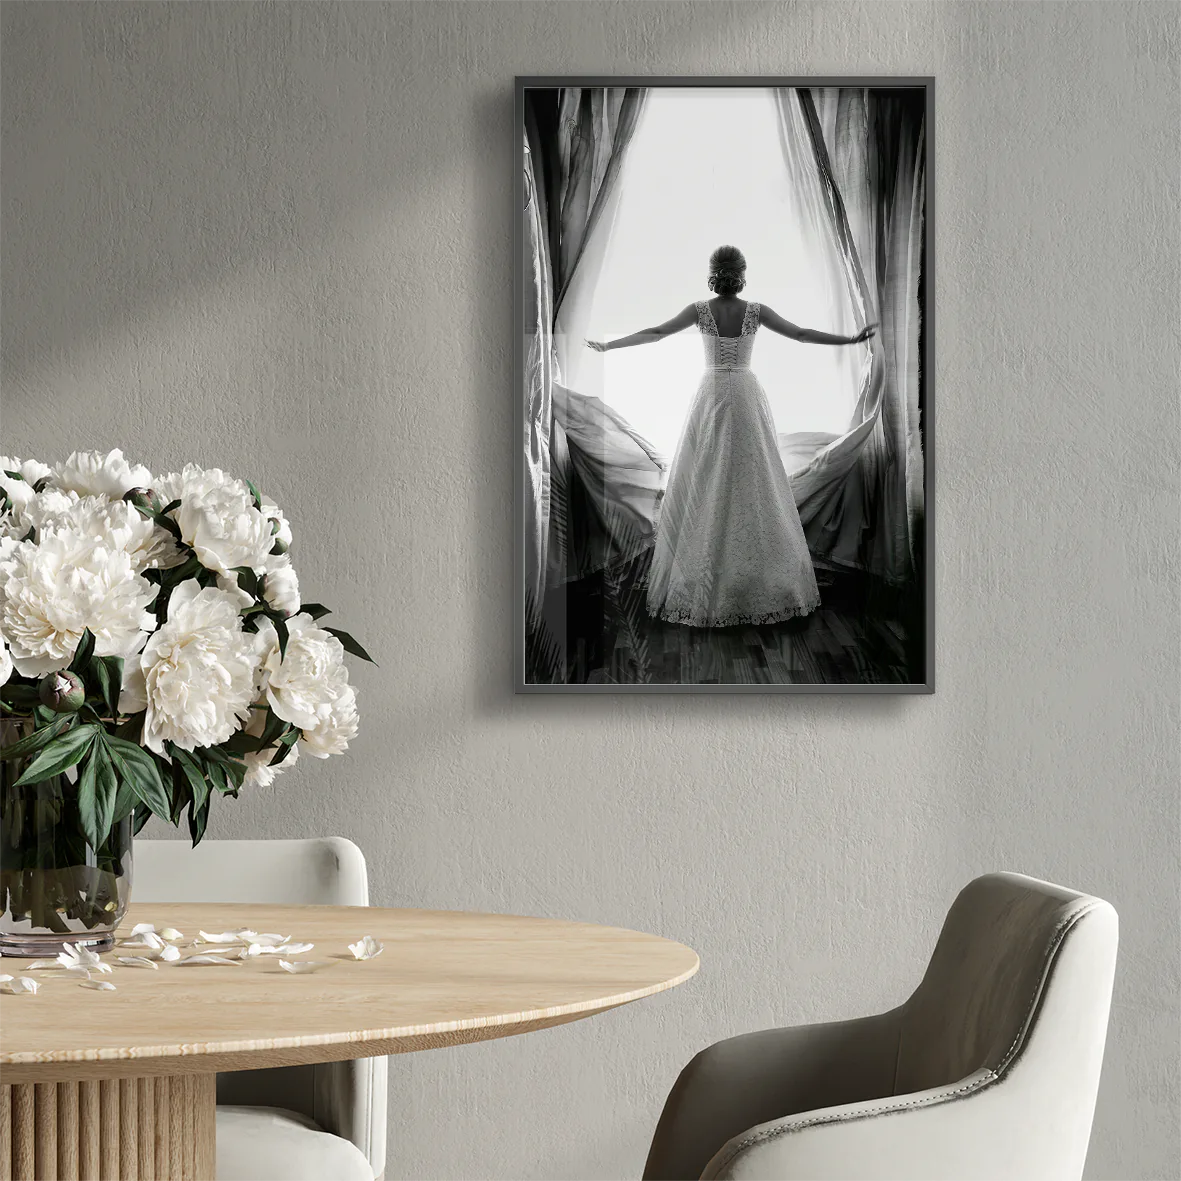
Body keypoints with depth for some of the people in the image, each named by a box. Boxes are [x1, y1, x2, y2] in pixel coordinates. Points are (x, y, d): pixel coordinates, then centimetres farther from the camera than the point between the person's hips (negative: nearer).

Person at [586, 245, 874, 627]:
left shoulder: (700, 310, -6)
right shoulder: (756, 311, -6)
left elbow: (655, 333, -3)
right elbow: (801, 334, -5)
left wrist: (608, 345, 6)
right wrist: (851, 340, 2)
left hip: (711, 397, 0)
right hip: (747, 398, 0)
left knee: (704, 487, 5)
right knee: (753, 485, 5)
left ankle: (703, 585, 3)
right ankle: (761, 579, 7)